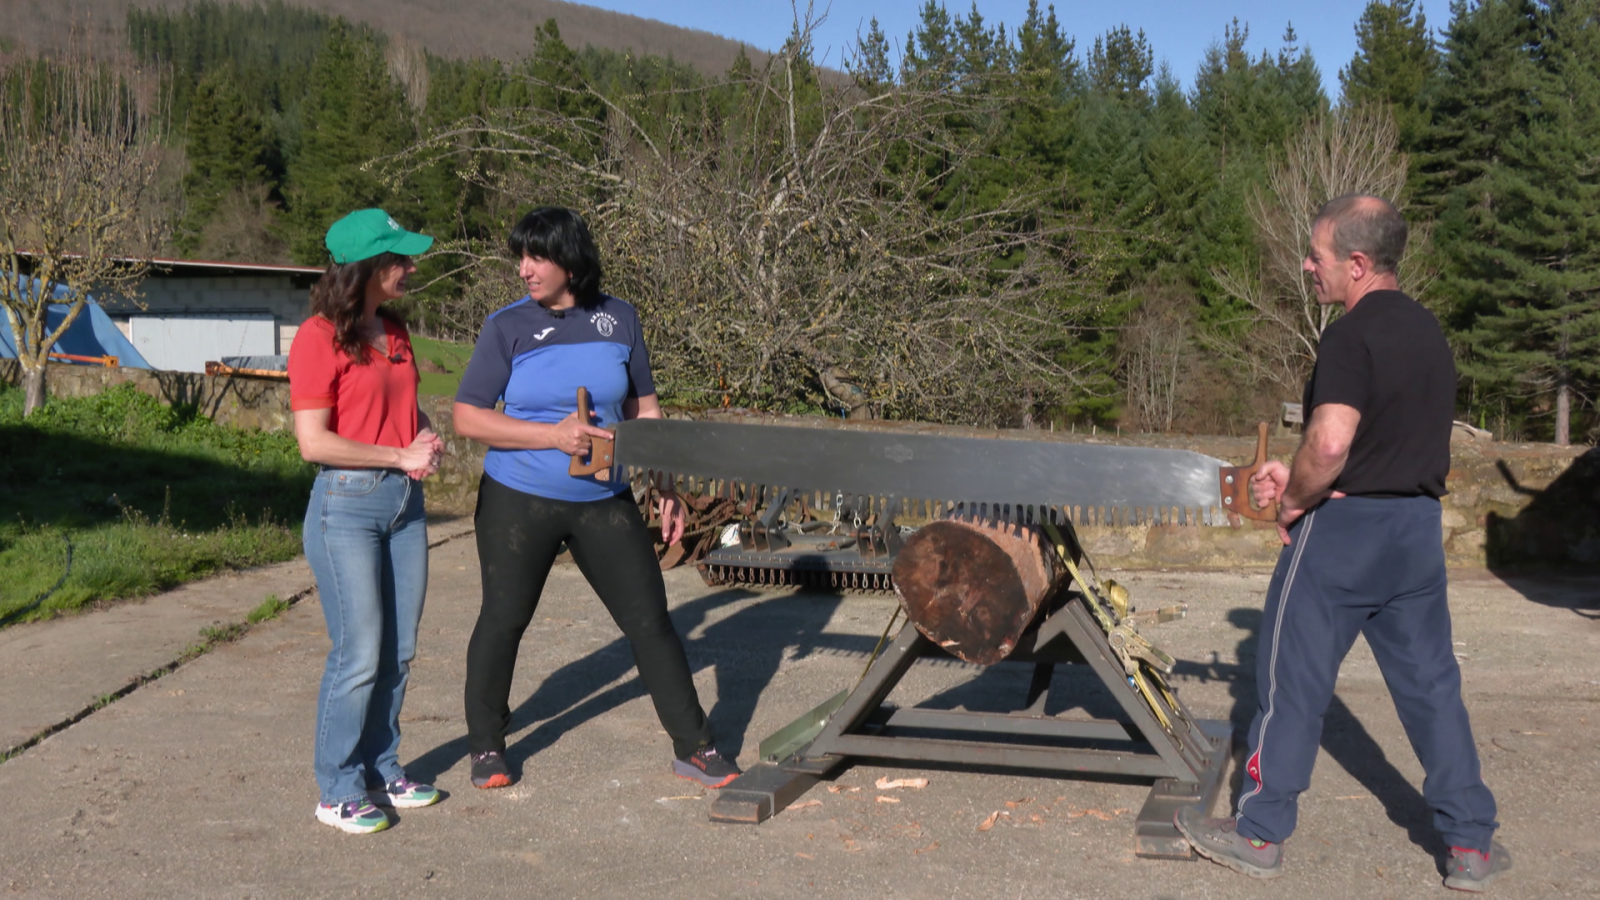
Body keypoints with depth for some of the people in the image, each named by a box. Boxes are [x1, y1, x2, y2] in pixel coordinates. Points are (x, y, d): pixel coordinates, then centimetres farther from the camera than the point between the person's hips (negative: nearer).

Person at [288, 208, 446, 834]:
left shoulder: (393, 333, 12)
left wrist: (428, 438, 3)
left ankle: (382, 770, 24)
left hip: (405, 501, 7)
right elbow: (314, 441, -15)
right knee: (359, 656, -4)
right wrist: (400, 456, -14)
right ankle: (339, 791, 9)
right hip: (347, 505, -7)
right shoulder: (319, 337, -11)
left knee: (398, 652, 10)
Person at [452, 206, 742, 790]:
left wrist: (667, 486, 6)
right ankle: (486, 744, 30)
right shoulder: (508, 327, -6)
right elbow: (467, 417, -8)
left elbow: (643, 409, 10)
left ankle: (693, 747, 13)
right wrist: (554, 435, -18)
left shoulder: (618, 320, 2)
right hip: (519, 501, -2)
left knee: (650, 620, 2)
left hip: (604, 501, 2)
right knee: (504, 619, 10)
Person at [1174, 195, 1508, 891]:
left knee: (1292, 679, 4)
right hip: (1419, 527, 8)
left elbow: (1330, 443, -27)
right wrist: (1296, 478, 13)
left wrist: (1293, 501, -9)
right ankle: (1471, 842, 18)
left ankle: (1260, 834, 13)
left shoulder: (1352, 337, -17)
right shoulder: (1428, 331, 11)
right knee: (1430, 682, 13)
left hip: (1344, 528, -8)